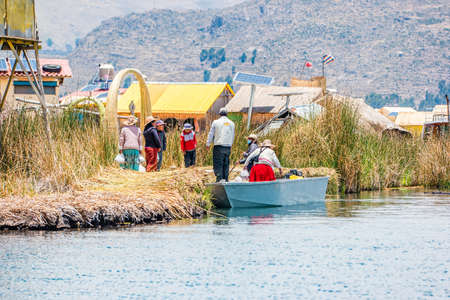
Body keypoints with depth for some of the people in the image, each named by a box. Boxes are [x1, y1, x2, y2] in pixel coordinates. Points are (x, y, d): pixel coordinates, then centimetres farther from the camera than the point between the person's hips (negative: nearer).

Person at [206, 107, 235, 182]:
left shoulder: (216, 122, -2)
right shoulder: (231, 123, 9)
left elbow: (211, 134, 2)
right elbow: (232, 136, 15)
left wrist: (208, 144, 12)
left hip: (218, 146, -4)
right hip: (228, 147, 4)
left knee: (218, 164, -4)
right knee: (226, 164, 9)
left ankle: (219, 179, -16)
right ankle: (225, 179, 7)